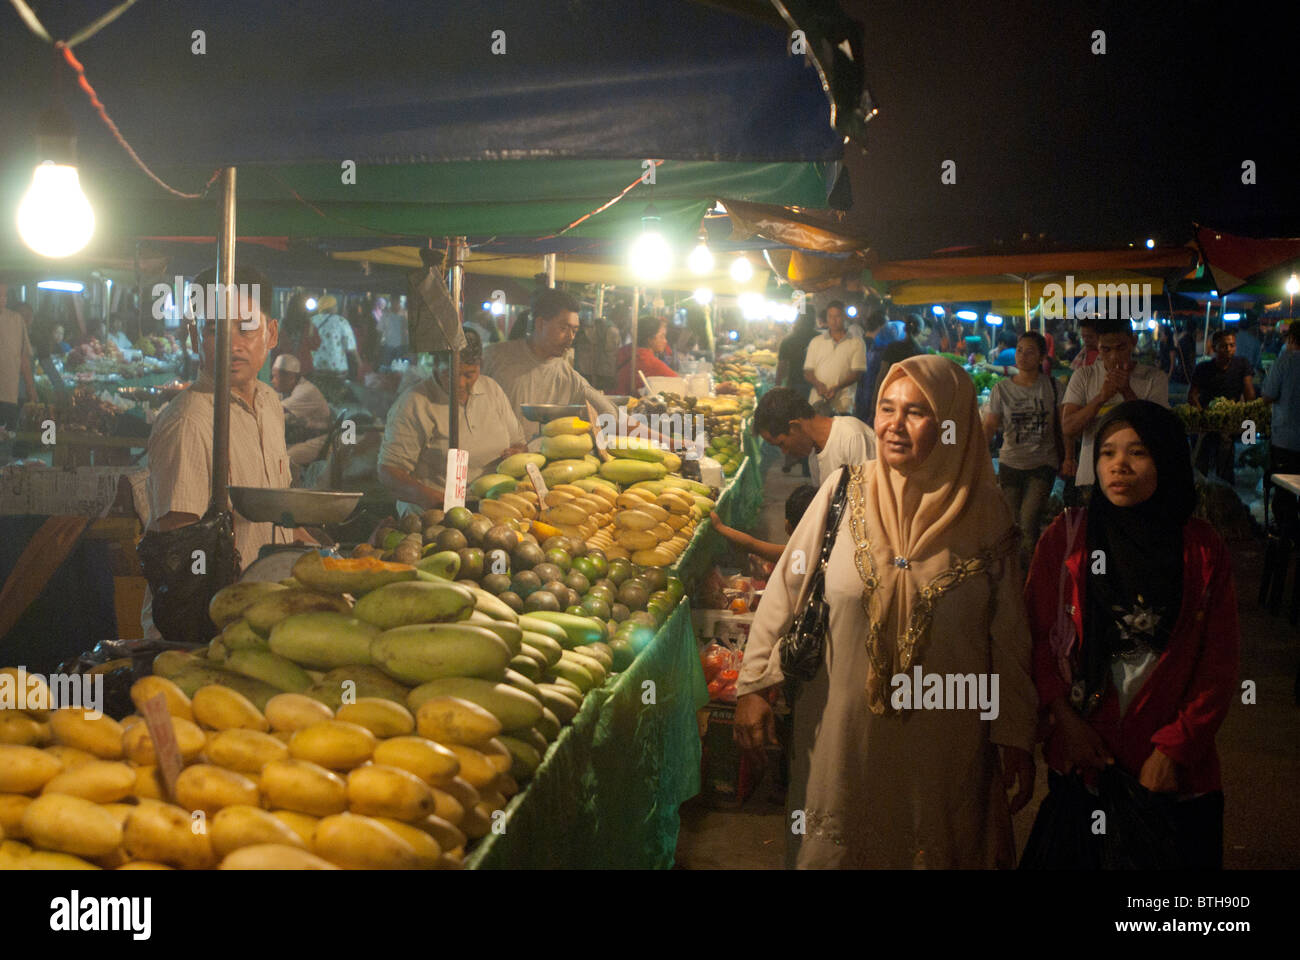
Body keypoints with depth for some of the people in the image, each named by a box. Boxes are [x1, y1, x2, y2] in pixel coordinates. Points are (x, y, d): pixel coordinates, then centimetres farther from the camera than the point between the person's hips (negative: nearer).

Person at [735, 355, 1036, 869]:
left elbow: (1008, 634, -1)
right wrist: (754, 684, -1)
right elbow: (786, 587, -1)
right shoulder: (844, 492, -7)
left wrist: (1017, 738, 2)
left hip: (943, 744, 0)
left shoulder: (985, 513, -6)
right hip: (844, 734, 0)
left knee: (935, 849, 15)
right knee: (835, 847, 15)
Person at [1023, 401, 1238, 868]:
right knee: (1076, 858, 14)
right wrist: (1066, 719, -10)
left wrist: (1175, 747, -8)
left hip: (1176, 765, 0)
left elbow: (1219, 664, -2)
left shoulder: (1203, 550, -3)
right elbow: (1037, 636, -1)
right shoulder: (1066, 536, -2)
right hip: (1079, 755, 1)